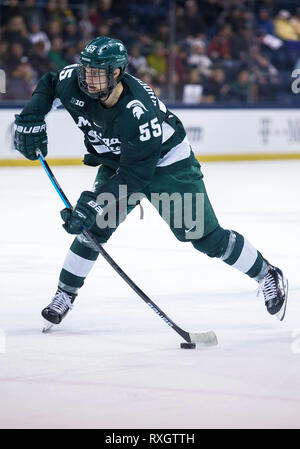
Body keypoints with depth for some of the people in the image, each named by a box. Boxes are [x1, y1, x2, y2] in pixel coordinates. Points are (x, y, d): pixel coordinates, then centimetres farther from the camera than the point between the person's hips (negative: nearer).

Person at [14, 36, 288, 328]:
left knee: (205, 236, -6)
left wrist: (92, 203, -38)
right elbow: (48, 85, 2)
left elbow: (134, 175, -35)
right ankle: (65, 294, 9)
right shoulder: (75, 84, -22)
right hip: (116, 161, 6)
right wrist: (30, 119, -12)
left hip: (168, 164, -6)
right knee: (95, 226, -7)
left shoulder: (139, 113, -40)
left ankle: (268, 277, 11)